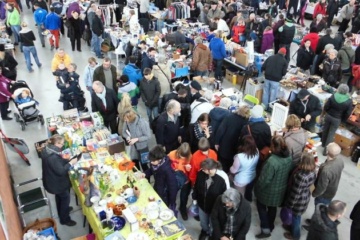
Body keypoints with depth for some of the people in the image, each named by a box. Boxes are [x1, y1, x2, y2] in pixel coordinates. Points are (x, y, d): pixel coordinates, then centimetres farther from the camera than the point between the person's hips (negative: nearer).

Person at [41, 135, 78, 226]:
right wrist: (71, 163, -22)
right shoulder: (53, 157, -38)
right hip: (56, 182, -9)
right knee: (65, 198, 12)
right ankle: (64, 219, 30)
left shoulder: (47, 149, -7)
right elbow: (61, 171, -31)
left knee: (59, 197, 31)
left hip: (51, 180, 9)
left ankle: (62, 211, 56)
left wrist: (66, 160, -4)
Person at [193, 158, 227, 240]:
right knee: (203, 223, 29)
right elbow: (196, 186, -2)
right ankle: (205, 231, 63)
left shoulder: (221, 180, -30)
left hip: (215, 208, -3)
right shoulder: (201, 174, -22)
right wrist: (194, 198, 7)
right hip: (202, 205, 3)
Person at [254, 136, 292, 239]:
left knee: (261, 206, 20)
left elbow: (265, 179, -27)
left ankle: (266, 229, 21)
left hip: (269, 190, -6)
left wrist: (258, 187, -9)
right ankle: (270, 226, 47)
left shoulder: (272, 161, -37)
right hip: (281, 189, 7)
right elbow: (289, 172, 2)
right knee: (273, 207, 27)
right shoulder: (289, 157, -14)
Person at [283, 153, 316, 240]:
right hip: (306, 198, 7)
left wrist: (289, 205, -14)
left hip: (299, 201, -7)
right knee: (297, 215, 31)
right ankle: (293, 227, 56)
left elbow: (296, 193, -28)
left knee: (296, 216, 19)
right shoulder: (313, 172, -12)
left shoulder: (301, 176, -38)